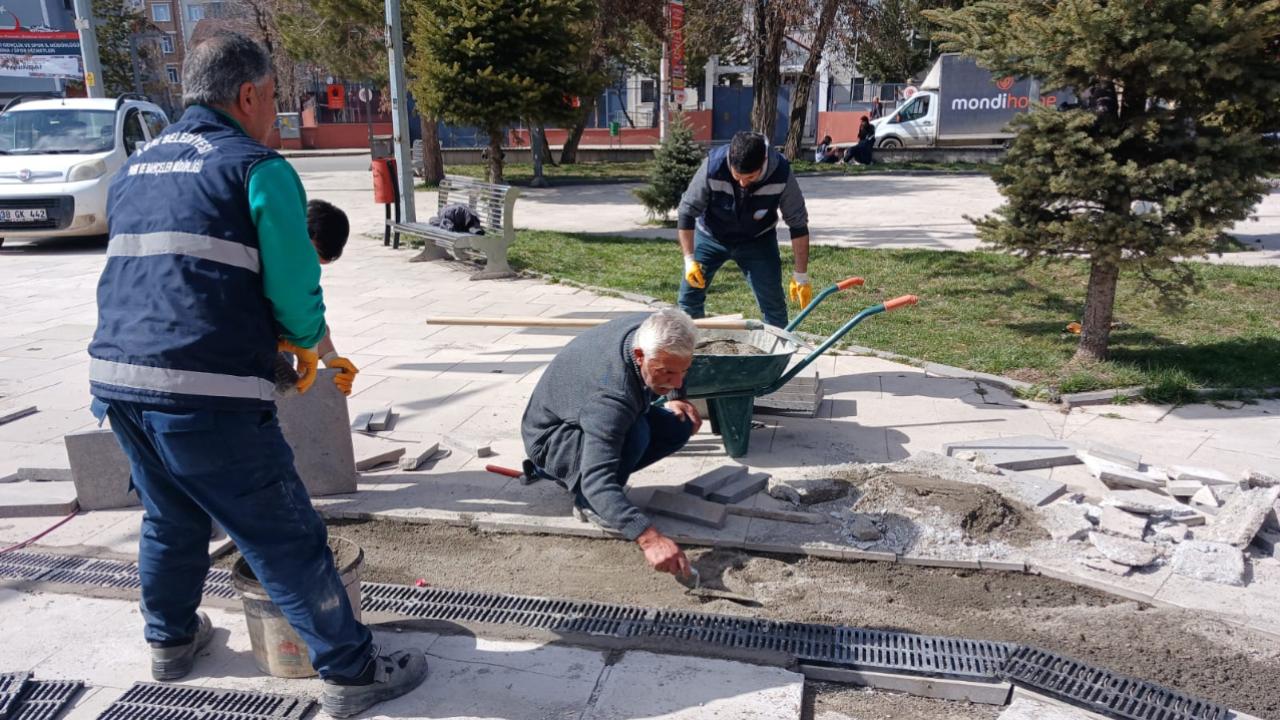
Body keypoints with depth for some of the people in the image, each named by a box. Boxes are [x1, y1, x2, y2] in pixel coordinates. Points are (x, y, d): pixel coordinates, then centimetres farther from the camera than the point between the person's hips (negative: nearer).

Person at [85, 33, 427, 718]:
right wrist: (316, 351, 12)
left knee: (170, 519, 28)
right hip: (209, 396, -8)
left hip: (116, 379, 8)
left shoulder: (132, 171, 19)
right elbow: (296, 293, -10)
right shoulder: (258, 169, -4)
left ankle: (170, 639, 47)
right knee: (289, 541, 2)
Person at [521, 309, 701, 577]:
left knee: (680, 425, -4)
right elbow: (597, 480, -49)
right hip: (550, 437, -9)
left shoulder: (654, 331, -20)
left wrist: (676, 399, 0)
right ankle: (586, 499, -7)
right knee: (634, 434, -36)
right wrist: (649, 538, -56)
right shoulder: (611, 394, -42)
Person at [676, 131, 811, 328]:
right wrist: (689, 259, -24)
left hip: (757, 240, 0)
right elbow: (687, 212, -19)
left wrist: (801, 274, -15)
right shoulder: (713, 166, -33)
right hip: (711, 236, 0)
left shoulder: (781, 173, -29)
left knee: (773, 303, -6)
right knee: (689, 296, -2)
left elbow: (798, 224, -17)